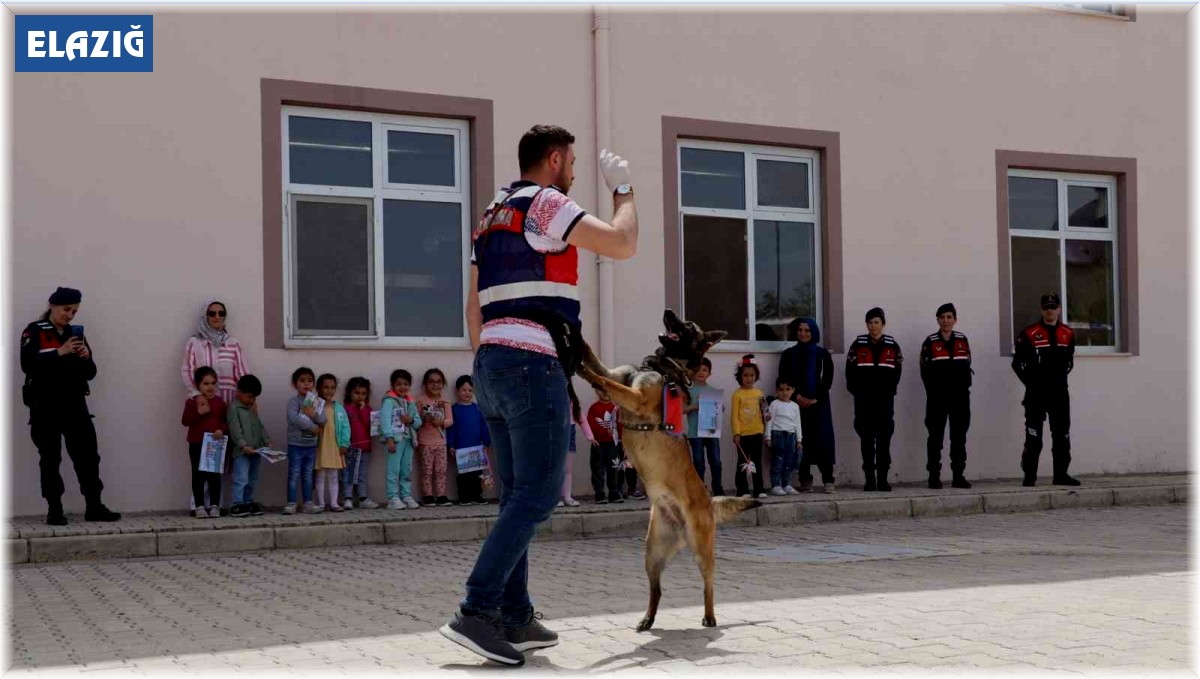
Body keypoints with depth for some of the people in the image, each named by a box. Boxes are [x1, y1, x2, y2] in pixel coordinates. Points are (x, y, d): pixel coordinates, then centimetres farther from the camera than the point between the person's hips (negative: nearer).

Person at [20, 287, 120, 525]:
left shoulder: (76, 333, 14)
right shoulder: (34, 332, -2)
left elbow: (90, 373, 12)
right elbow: (28, 365, -17)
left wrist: (86, 358, -9)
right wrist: (59, 352, -23)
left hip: (75, 404, 4)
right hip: (45, 407, -4)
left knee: (88, 455, 1)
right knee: (50, 459, 2)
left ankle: (94, 507, 7)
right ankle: (54, 510, 8)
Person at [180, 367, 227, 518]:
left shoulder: (220, 402, 4)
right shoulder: (191, 402, -1)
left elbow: (226, 420, 5)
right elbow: (186, 421, -8)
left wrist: (221, 430, -14)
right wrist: (198, 412, -21)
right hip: (196, 444, -1)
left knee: (214, 475, 4)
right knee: (198, 475, 4)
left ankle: (214, 506, 11)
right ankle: (199, 506, 10)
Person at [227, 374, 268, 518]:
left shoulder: (253, 409, 17)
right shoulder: (234, 408, -8)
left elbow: (260, 427, 19)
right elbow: (235, 430, -16)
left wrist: (267, 441, 7)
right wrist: (244, 446, -23)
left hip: (256, 450, 8)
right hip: (241, 451, -8)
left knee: (253, 479, 13)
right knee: (241, 479, -11)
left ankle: (249, 503, 20)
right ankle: (237, 505, -7)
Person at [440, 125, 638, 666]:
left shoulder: (491, 217, 23)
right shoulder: (546, 204, -4)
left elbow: (474, 308, 22)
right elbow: (623, 245, -10)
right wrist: (623, 188, 8)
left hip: (493, 364, 9)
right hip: (535, 363, -9)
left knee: (518, 495, 10)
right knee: (539, 493, -10)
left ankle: (515, 619, 10)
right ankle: (476, 611, -17)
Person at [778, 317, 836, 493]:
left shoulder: (822, 354, 7)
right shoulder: (789, 354, 9)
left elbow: (828, 379, 3)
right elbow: (783, 379, 4)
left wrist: (816, 399, -8)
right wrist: (796, 397, -9)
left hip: (818, 402, -1)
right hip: (796, 402, 1)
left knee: (823, 439, -6)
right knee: (800, 441, -3)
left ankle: (828, 480, -6)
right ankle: (805, 481, 1)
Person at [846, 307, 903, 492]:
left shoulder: (892, 345, 7)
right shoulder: (858, 345, 4)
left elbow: (896, 372, 7)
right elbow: (850, 372, 3)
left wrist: (889, 391, -2)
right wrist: (857, 392, -3)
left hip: (885, 399, 1)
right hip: (864, 400, 0)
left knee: (884, 438, -1)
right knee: (866, 439, 1)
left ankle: (883, 479, 3)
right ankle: (870, 480, 4)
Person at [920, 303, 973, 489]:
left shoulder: (962, 340, 9)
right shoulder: (930, 342, -1)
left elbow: (967, 366, 10)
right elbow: (925, 371, -3)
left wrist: (963, 387, -1)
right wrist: (934, 391, -6)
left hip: (960, 395, 3)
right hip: (938, 396, -3)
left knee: (959, 436, 6)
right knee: (936, 436, -2)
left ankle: (958, 476, 11)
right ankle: (934, 476, 0)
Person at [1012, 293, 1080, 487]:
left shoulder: (1068, 334, 9)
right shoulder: (1029, 334, -4)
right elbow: (1017, 362, -1)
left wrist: (1060, 377, 11)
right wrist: (1030, 382, -2)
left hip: (1060, 392, 4)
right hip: (1036, 393, -4)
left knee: (1062, 435, 7)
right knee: (1033, 436, -4)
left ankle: (1061, 474, 15)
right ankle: (1029, 476, -1)